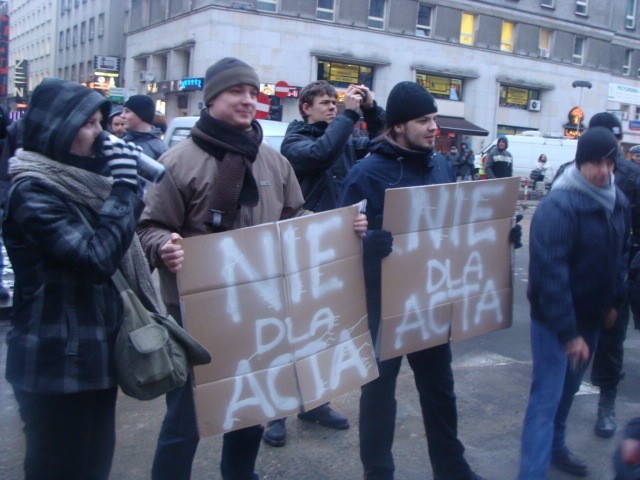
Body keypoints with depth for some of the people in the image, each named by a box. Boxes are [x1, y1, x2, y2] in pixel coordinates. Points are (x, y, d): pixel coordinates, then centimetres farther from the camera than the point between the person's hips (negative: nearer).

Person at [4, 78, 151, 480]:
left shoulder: (75, 182, 10)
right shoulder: (33, 191, -17)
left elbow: (118, 239, 19)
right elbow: (97, 257, -27)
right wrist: (123, 186, -22)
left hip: (93, 350, 9)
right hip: (57, 359, -9)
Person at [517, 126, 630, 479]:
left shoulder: (618, 201, 2)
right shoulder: (557, 206, -23)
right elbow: (550, 273, -27)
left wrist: (614, 301, 12)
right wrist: (568, 332, -27)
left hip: (591, 316, 7)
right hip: (555, 320, -7)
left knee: (568, 388, 22)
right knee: (547, 397, -6)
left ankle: (555, 446, 42)